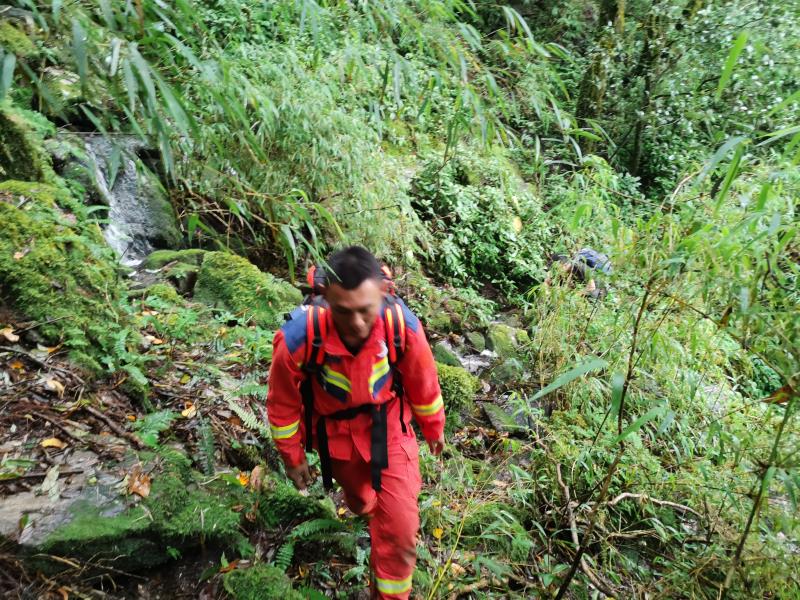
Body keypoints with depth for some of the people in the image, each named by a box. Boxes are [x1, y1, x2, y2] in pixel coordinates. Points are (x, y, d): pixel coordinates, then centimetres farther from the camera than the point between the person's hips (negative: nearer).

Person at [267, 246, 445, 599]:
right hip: (336, 432, 1)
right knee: (360, 500, 29)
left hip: (389, 425, 0)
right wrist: (292, 457, -1)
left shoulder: (403, 326, -32)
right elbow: (283, 403, -15)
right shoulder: (299, 338, -35)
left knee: (399, 528, -1)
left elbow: (423, 384, -10)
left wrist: (434, 428, 7)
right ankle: (368, 506, 68)